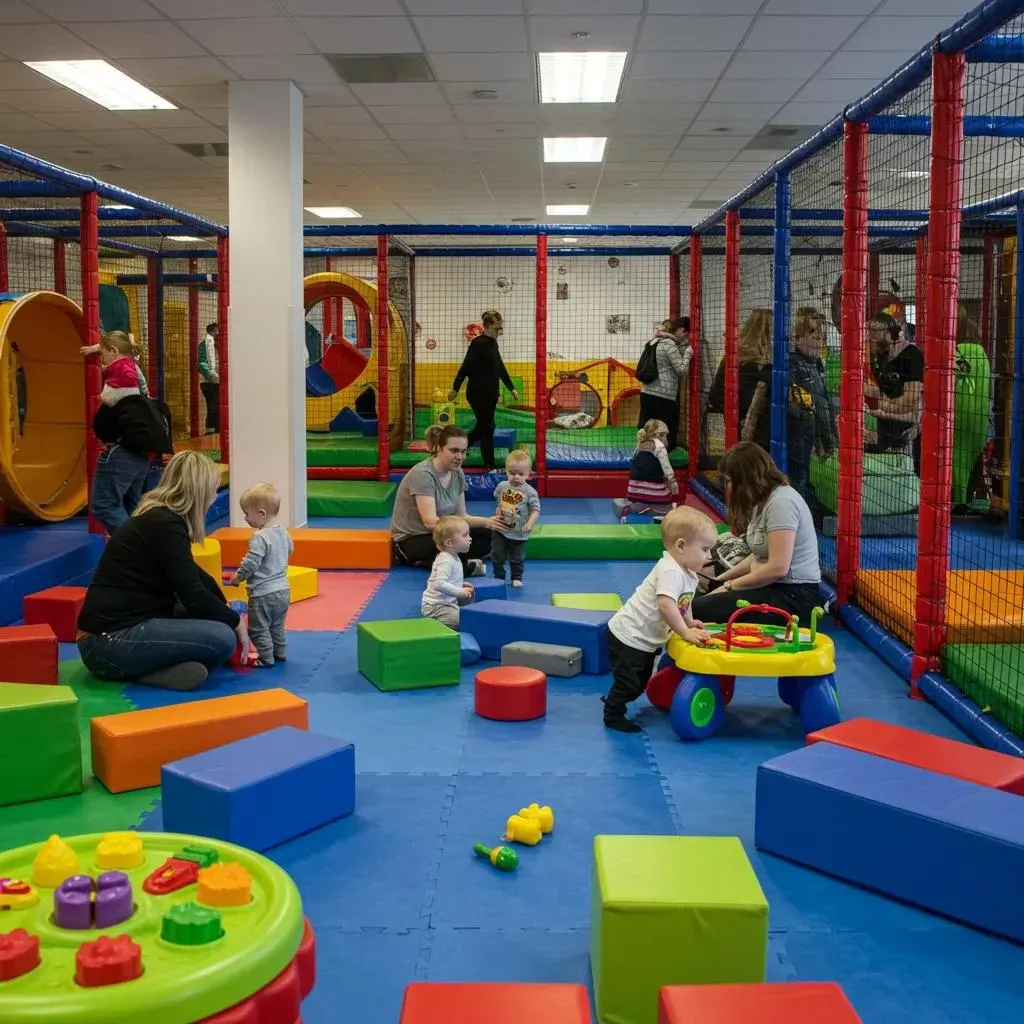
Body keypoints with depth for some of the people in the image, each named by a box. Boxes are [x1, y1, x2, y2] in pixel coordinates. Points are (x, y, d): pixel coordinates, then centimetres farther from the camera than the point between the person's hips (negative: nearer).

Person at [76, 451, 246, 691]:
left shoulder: (159, 517, 14)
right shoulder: (165, 524, -16)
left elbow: (194, 577, 28)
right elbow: (194, 596, -15)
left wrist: (225, 608, 32)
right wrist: (236, 622, 0)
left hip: (120, 629, 10)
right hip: (110, 642, -10)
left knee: (210, 615, 20)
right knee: (223, 639, -19)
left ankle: (142, 666, 4)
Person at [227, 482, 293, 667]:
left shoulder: (260, 538, -24)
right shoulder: (283, 532, 2)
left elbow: (250, 564, -25)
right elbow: (290, 550, 20)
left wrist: (237, 578, -8)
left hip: (263, 593, -9)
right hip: (283, 590, 9)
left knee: (258, 629, 6)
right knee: (277, 626, 24)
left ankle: (266, 658, 11)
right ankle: (280, 652, 33)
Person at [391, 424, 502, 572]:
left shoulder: (458, 473, 0)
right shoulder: (422, 474, -23)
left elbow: (461, 516, 2)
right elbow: (431, 522, -31)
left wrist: (487, 521, -20)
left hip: (439, 534, 9)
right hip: (410, 540, -9)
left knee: (487, 535, -12)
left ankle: (431, 561, -14)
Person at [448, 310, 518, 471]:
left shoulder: (493, 344, 13)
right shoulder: (478, 343, -13)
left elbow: (500, 368, 20)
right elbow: (465, 367, -17)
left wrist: (512, 388, 21)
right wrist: (455, 388, -20)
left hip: (490, 394, 9)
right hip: (478, 393, -9)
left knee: (482, 427, 11)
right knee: (488, 427, -6)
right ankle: (489, 466, 3)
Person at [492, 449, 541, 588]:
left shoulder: (530, 492, -16)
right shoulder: (502, 486, -4)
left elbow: (535, 510, -17)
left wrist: (530, 524, -30)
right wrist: (497, 512, 7)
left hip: (519, 534, -2)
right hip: (500, 531, 2)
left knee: (517, 559, 12)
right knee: (497, 557, 8)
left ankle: (517, 578, 30)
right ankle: (499, 578, 24)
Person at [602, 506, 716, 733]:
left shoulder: (689, 574, 5)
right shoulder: (670, 571, -28)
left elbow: (684, 603, 20)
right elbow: (666, 605, -39)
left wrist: (690, 623, 6)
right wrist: (686, 632, -36)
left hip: (645, 640, 10)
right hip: (628, 637, -10)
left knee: (640, 681, 24)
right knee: (628, 680, 1)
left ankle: (613, 700, 45)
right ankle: (613, 716, 20)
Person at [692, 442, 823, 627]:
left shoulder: (782, 502, -18)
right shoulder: (764, 500, 14)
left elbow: (778, 568, -22)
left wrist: (730, 586, -12)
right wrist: (722, 578, 10)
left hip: (794, 596, -10)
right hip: (772, 586, 10)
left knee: (701, 608, -22)